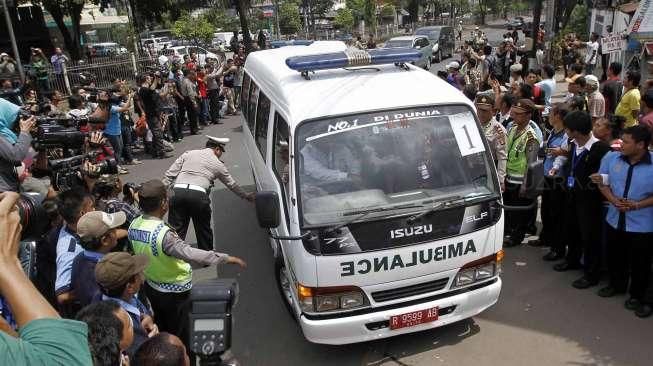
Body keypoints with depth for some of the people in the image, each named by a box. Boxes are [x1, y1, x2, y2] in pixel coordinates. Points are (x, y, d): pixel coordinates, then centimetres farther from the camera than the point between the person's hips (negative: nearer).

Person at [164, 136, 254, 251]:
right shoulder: (218, 164, 15)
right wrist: (247, 196, 40)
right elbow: (232, 185, 26)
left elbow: (170, 174, 13)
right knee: (203, 230, 18)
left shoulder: (188, 153, 20)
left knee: (176, 230, 6)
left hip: (178, 191, 2)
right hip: (198, 195, -2)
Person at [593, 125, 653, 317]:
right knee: (615, 257, 21)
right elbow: (603, 182, 5)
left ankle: (637, 297, 30)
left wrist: (638, 205, -22)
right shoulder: (611, 158, -5)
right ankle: (617, 285, 45)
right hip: (615, 220, 4)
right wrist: (613, 200, -10)